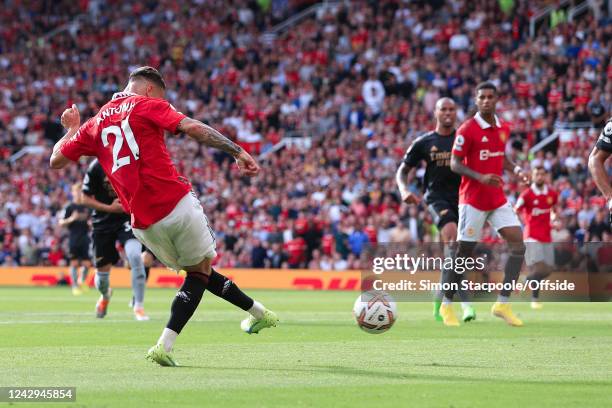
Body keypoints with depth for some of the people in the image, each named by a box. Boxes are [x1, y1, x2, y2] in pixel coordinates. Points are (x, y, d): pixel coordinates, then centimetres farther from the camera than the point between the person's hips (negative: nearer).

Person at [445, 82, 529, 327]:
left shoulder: (503, 128, 9)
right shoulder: (467, 130, -11)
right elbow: (454, 164, -12)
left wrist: (516, 170, 3)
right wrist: (481, 177, -26)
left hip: (497, 199, 6)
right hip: (473, 200, -6)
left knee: (518, 243, -6)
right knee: (464, 252, -3)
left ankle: (503, 303, -2)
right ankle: (447, 305, 13)